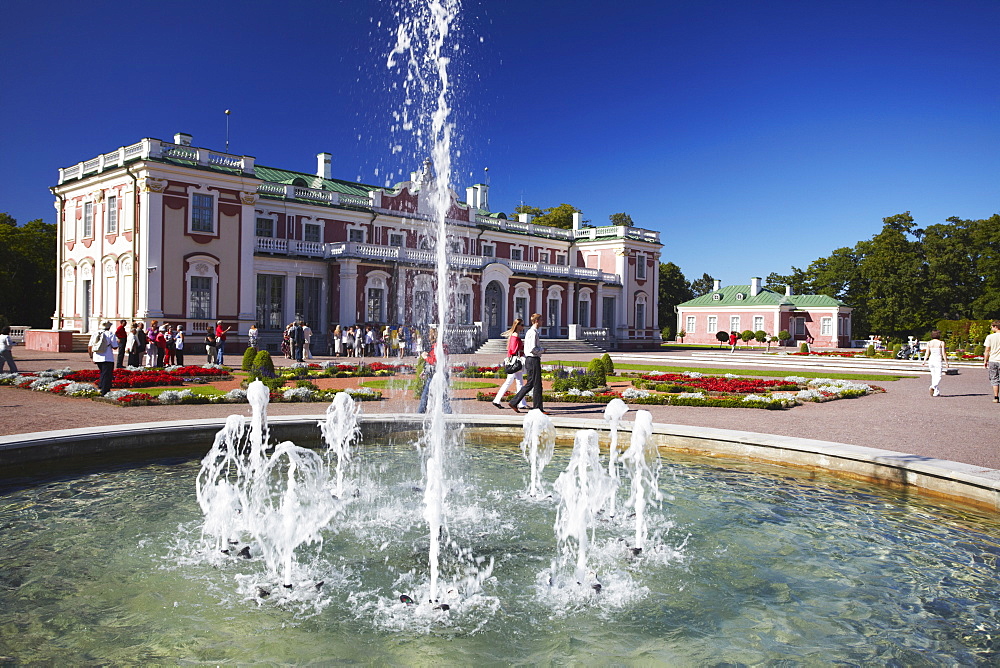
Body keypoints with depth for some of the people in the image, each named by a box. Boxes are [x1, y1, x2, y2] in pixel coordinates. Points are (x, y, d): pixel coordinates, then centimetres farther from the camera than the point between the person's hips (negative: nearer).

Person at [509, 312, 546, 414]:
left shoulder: (531, 332, 18)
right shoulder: (533, 333, -15)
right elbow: (533, 349, -21)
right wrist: (542, 350, -8)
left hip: (529, 360, 10)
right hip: (533, 360, -10)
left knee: (530, 384, 13)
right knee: (537, 384, -4)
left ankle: (514, 402, 14)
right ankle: (537, 408, 2)